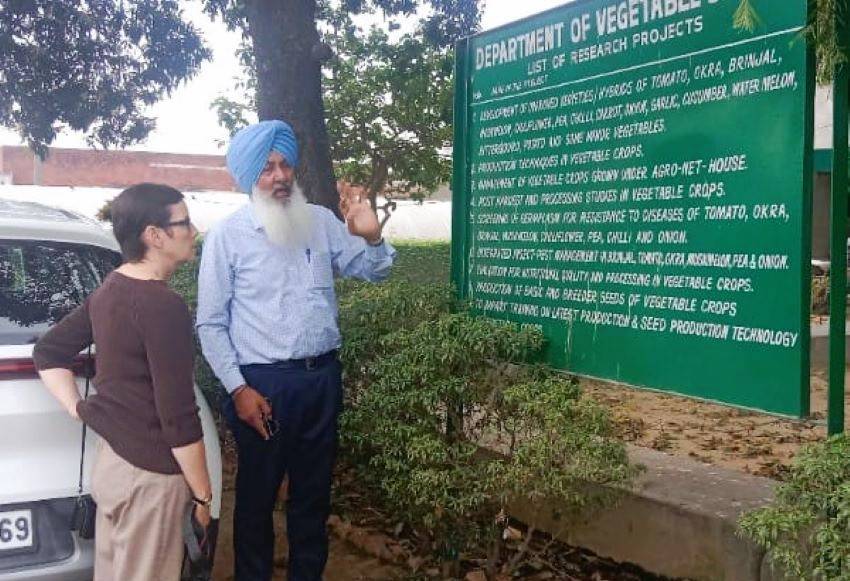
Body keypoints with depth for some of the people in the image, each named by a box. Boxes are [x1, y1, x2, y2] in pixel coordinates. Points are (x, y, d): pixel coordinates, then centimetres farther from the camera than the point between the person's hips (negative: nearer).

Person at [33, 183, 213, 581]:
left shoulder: (108, 290, 6)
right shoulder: (163, 306, -22)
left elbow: (47, 351, 16)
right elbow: (178, 415, -22)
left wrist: (78, 409, 10)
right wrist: (203, 494, -13)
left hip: (110, 458, 9)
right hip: (149, 474, -9)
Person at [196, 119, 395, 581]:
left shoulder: (322, 222, 6)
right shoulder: (227, 236, -5)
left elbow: (373, 271, 12)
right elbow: (210, 323, -5)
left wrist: (372, 237, -10)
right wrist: (237, 389, -11)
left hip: (322, 377, 4)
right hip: (263, 383, -3)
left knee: (313, 491, 16)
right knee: (257, 494, 10)